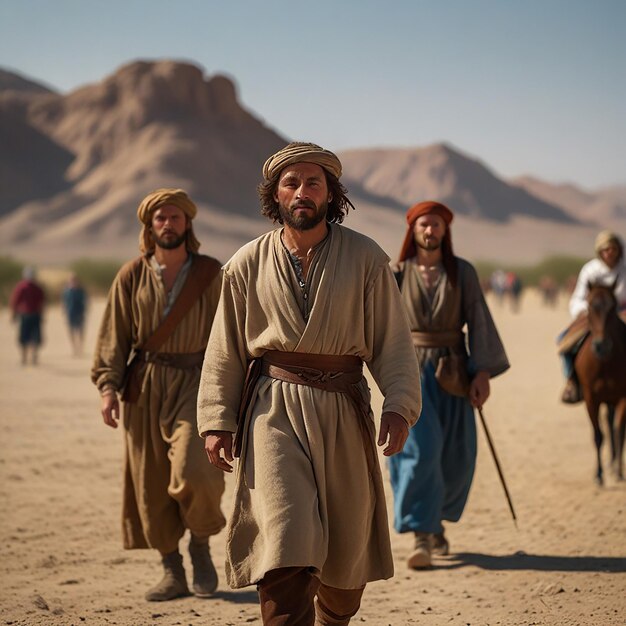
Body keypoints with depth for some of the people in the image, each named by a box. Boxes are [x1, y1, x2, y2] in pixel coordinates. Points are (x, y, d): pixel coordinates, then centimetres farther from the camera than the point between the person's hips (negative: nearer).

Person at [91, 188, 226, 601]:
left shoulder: (210, 274, 2)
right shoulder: (132, 277, 4)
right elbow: (114, 336, 6)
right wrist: (108, 386, -3)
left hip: (195, 382, -2)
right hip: (145, 386, 2)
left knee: (193, 470, -20)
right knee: (150, 482, 4)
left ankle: (201, 544, 8)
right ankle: (172, 573, 16)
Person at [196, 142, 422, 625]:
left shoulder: (366, 259, 1)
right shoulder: (248, 265, 3)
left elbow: (393, 343, 0)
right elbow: (225, 352, 8)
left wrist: (399, 405, -14)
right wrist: (217, 421, 1)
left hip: (343, 412, 1)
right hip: (274, 409, -1)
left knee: (348, 547, 12)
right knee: (286, 543, -15)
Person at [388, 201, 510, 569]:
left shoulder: (462, 272, 2)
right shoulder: (398, 274, 2)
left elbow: (478, 322, -2)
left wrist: (483, 373, -10)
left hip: (451, 374, 2)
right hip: (411, 371, -1)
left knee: (455, 456, 6)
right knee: (420, 449, -13)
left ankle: (436, 520, 31)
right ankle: (422, 538, -11)